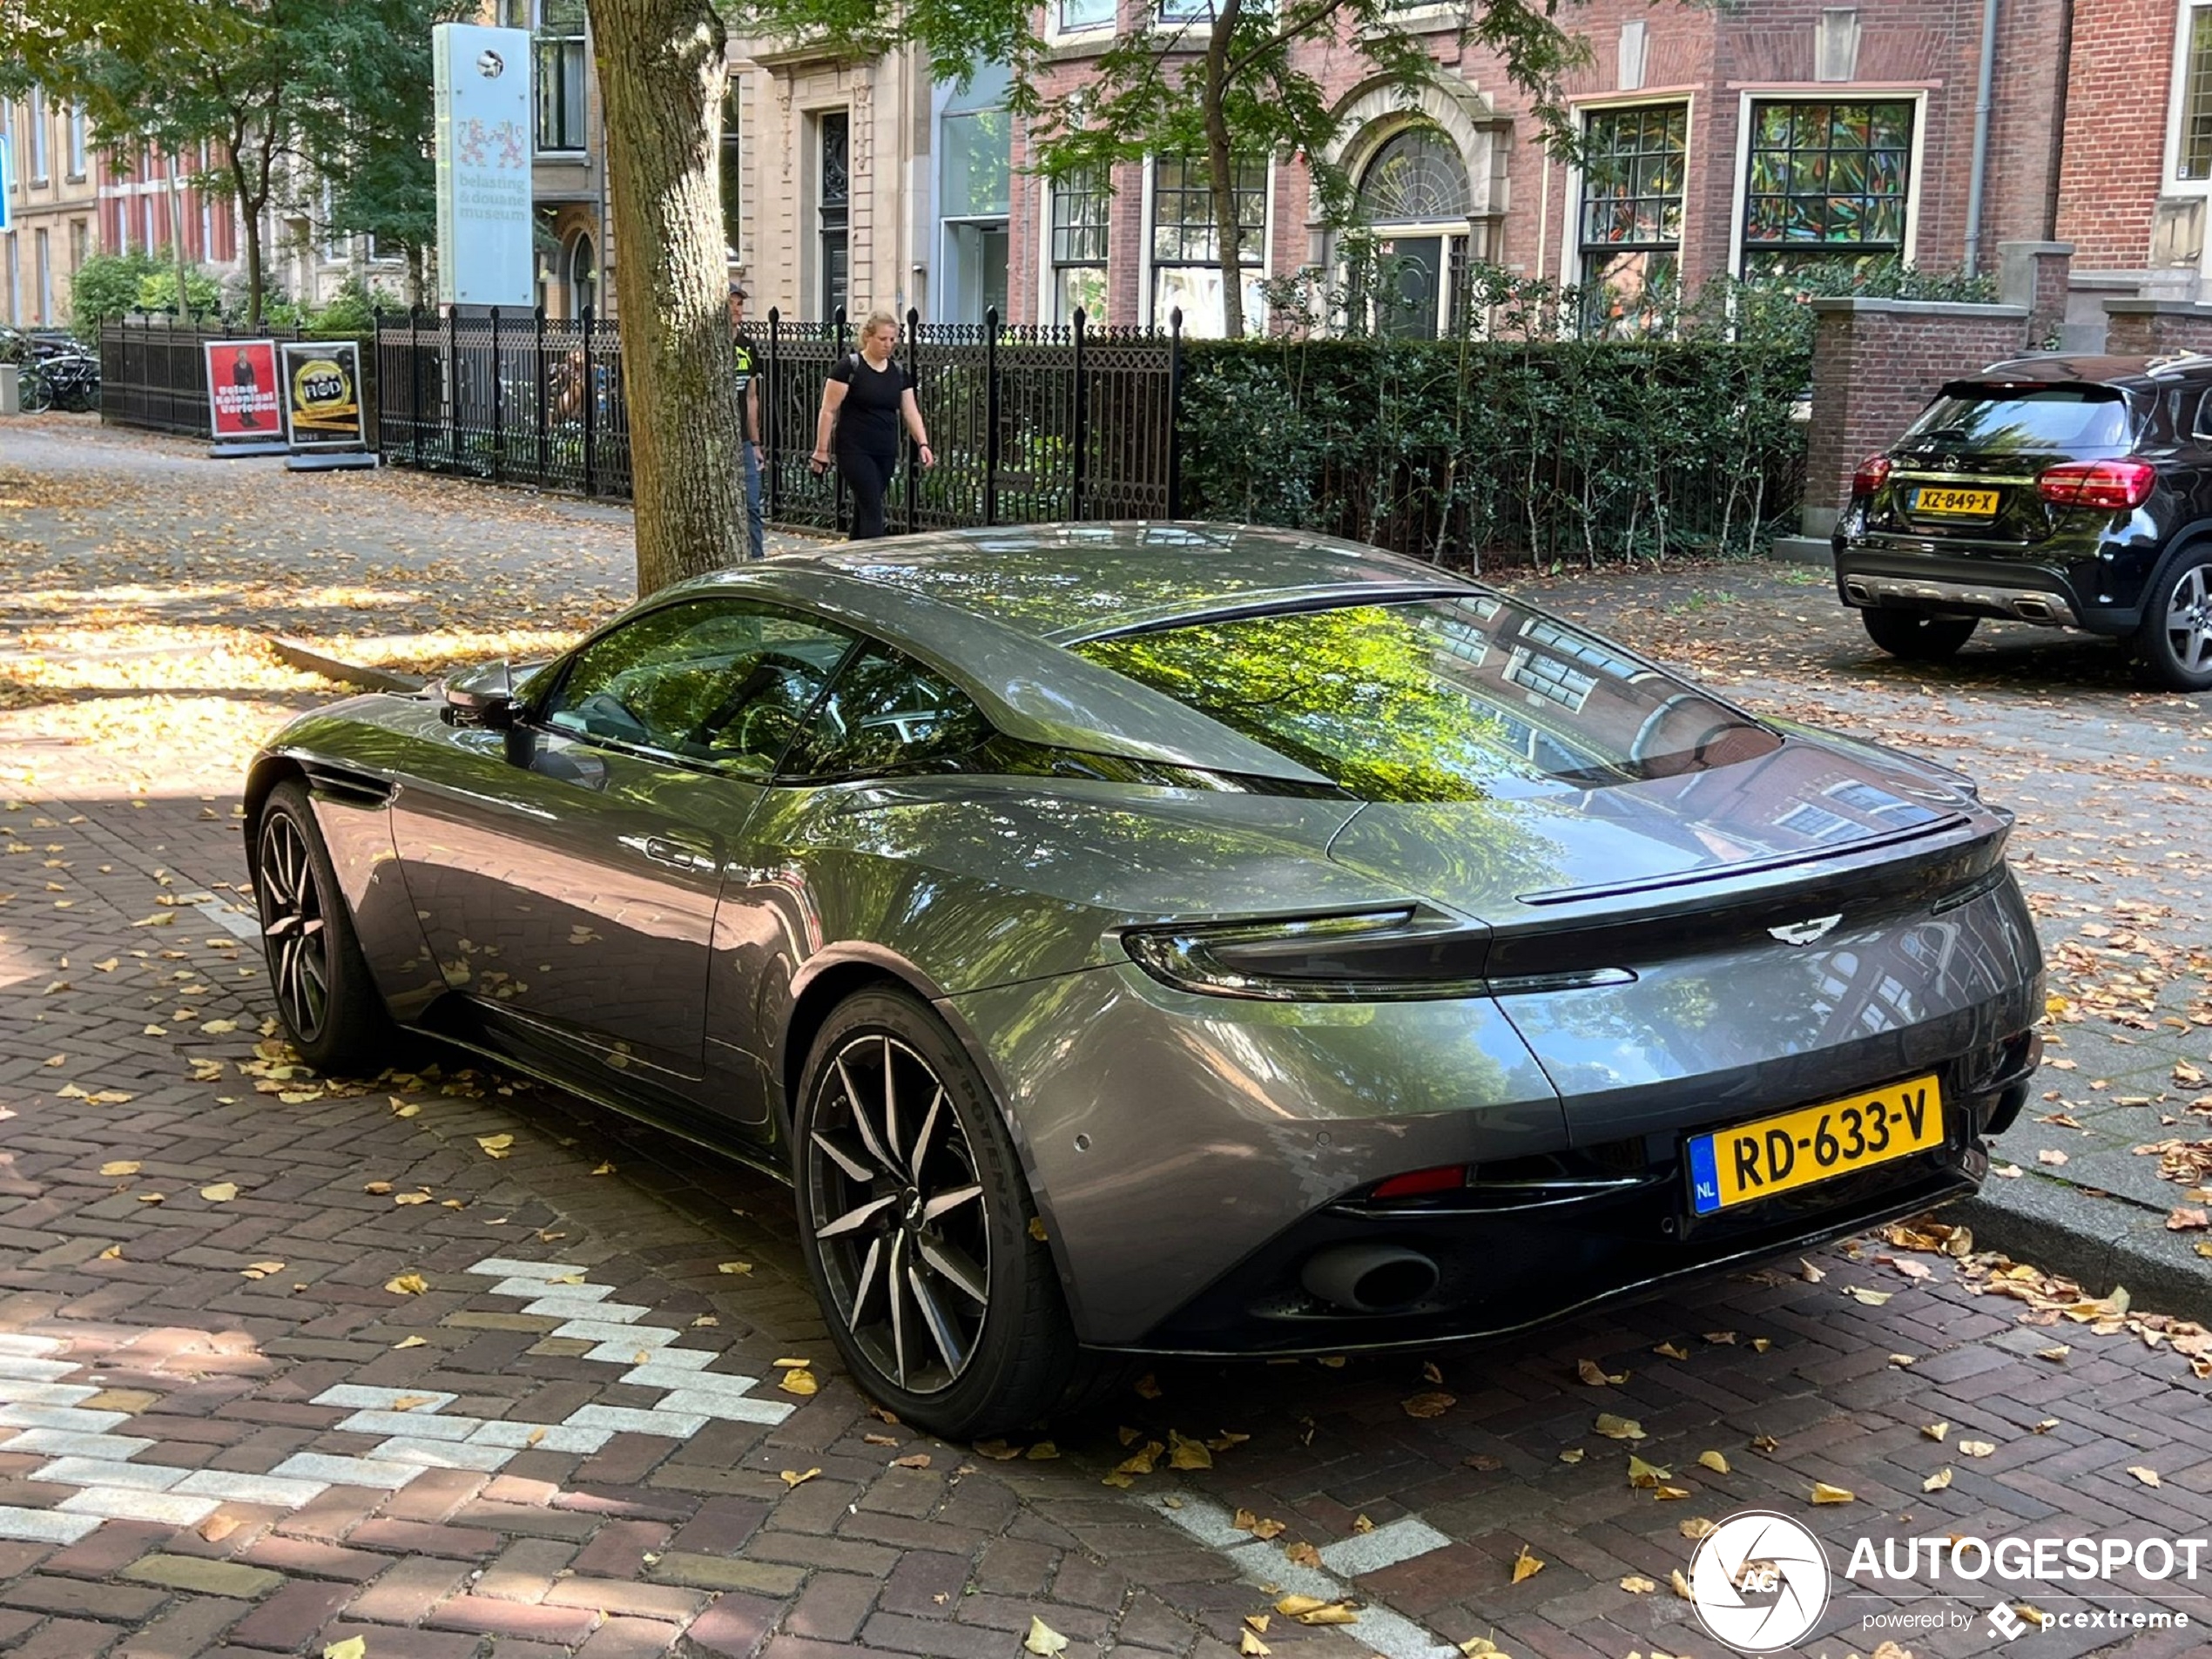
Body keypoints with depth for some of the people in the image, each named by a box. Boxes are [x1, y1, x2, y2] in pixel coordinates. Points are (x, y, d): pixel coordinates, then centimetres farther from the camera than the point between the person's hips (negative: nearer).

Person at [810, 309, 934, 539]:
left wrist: (923, 444, -6)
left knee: (864, 509, 12)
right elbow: (828, 411, -7)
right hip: (856, 452, -6)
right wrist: (821, 450, -10)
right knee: (873, 511, -13)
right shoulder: (849, 366, -8)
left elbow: (911, 412, 9)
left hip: (886, 454, 6)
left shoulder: (899, 371, 9)